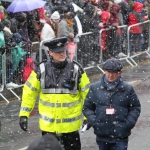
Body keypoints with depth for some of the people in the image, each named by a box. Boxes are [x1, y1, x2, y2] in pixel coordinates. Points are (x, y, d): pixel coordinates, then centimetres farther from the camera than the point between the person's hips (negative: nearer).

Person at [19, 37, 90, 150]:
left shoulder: (76, 69, -6)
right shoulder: (41, 70, -4)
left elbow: (86, 93, 2)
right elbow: (29, 91, 3)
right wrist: (24, 115, 0)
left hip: (70, 126, -1)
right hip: (48, 125, 1)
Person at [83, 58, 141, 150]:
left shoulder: (127, 89, 2)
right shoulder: (95, 88, 4)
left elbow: (135, 108, 8)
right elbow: (87, 108, 9)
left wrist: (128, 123, -6)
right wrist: (93, 121, -7)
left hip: (120, 136, -2)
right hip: (102, 136, 2)